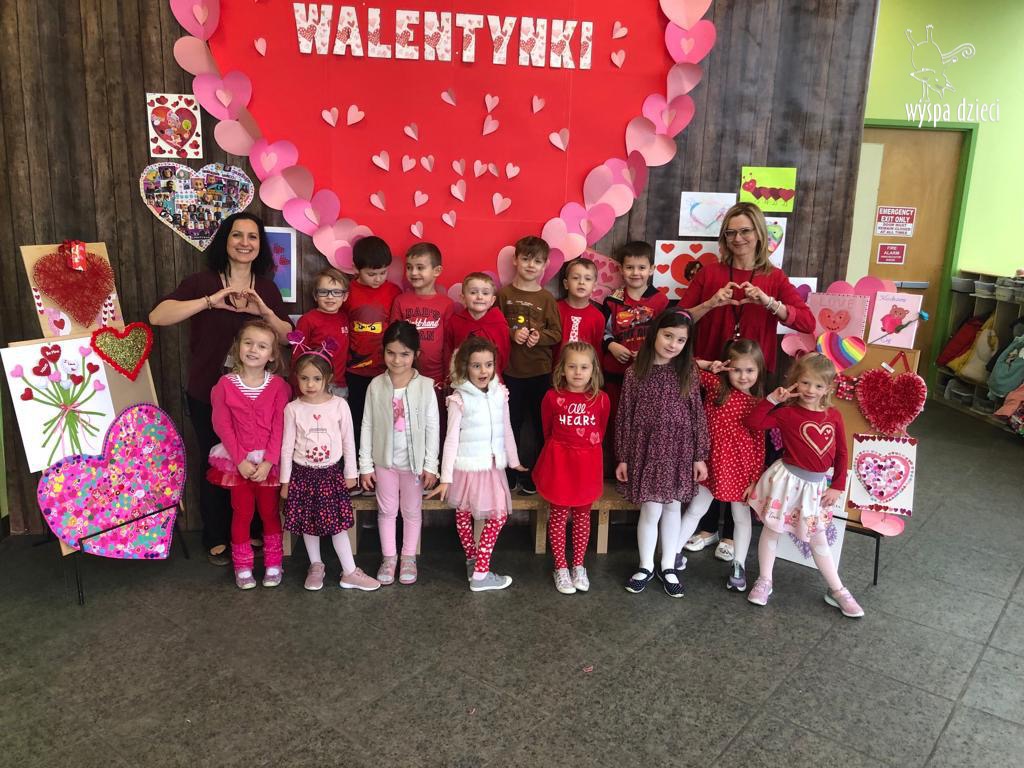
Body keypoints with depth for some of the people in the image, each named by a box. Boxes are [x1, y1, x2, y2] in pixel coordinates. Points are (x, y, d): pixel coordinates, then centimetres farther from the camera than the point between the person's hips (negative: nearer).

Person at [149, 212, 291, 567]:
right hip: (207, 394, -3)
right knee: (214, 464, 8)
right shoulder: (202, 282, -8)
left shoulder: (266, 289, 3)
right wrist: (210, 302, -30)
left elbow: (287, 337, 2)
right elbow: (157, 316, -21)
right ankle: (216, 538, 24)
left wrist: (265, 311, -17)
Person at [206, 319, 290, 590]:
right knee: (242, 513, 9)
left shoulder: (278, 386, -6)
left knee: (270, 512, 10)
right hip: (237, 461, 0)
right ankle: (242, 567, 23)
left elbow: (279, 427, -8)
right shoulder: (225, 384, -6)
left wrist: (268, 462, -15)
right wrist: (241, 460, -12)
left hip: (268, 461, 0)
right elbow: (223, 426, -7)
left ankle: (273, 564, 25)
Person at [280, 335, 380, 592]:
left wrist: (350, 473, 2)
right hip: (303, 474, 1)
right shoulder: (293, 409, -7)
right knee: (308, 524, 11)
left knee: (338, 523, 3)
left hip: (331, 472, -1)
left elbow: (348, 441, 0)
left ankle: (350, 572, 13)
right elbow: (287, 447, -2)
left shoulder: (339, 405, -7)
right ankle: (316, 567, 30)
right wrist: (285, 480, 0)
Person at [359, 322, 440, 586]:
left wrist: (430, 465, -8)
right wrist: (365, 465, -3)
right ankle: (388, 557, 28)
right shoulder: (376, 386, -6)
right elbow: (367, 426, -2)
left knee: (412, 510, 13)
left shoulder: (425, 386, -10)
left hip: (414, 461, -1)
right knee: (386, 510, 13)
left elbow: (432, 428, -6)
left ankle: (409, 557, 29)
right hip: (384, 460, 1)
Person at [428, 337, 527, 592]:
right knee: (464, 514, 7)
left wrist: (514, 461, 18)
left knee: (499, 514, 5)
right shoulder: (459, 399, -12)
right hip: (467, 466, -4)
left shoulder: (500, 393, 0)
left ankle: (476, 565, 20)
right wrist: (446, 477, -12)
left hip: (492, 465, 4)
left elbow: (506, 430, 11)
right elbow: (452, 439, -10)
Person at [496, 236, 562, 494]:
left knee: (542, 424, 6)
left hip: (540, 372, 0)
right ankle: (508, 474, 22)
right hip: (511, 370, 0)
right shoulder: (504, 294, 1)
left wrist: (540, 336, -18)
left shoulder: (547, 298, 1)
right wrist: (512, 334, -15)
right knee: (510, 424, 9)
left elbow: (557, 333, 0)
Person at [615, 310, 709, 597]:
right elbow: (624, 417, -2)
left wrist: (700, 456, -1)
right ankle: (646, 566, 22)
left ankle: (668, 566, 28)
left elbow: (698, 416, 1)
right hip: (646, 449, -1)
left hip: (679, 451, 2)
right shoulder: (635, 372, -5)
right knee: (651, 510, 1)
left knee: (672, 508, 12)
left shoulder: (687, 373, -1)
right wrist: (623, 458, -1)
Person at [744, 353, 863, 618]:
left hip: (817, 484, 3)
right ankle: (764, 582, 24)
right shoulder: (788, 413, -10)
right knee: (772, 530, 9)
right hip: (788, 479, -3)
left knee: (818, 538, 15)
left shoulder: (834, 416, 0)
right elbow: (753, 422, -19)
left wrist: (837, 487, 3)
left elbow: (841, 454, 6)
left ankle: (837, 591, 27)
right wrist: (773, 398, -19)